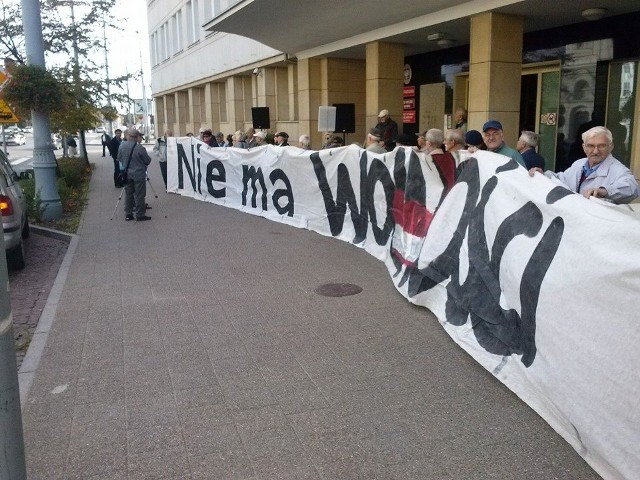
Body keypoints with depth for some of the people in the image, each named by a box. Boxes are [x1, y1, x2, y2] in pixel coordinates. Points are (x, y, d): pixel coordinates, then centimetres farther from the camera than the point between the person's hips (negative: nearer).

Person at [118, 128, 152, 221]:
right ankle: (139, 215, 7)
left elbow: (119, 159, 10)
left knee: (128, 194, 13)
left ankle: (128, 214, 17)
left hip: (127, 174, 5)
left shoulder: (122, 146, -2)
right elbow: (148, 161, -9)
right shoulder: (139, 148, -18)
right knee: (139, 195, 2)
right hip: (138, 175, -5)